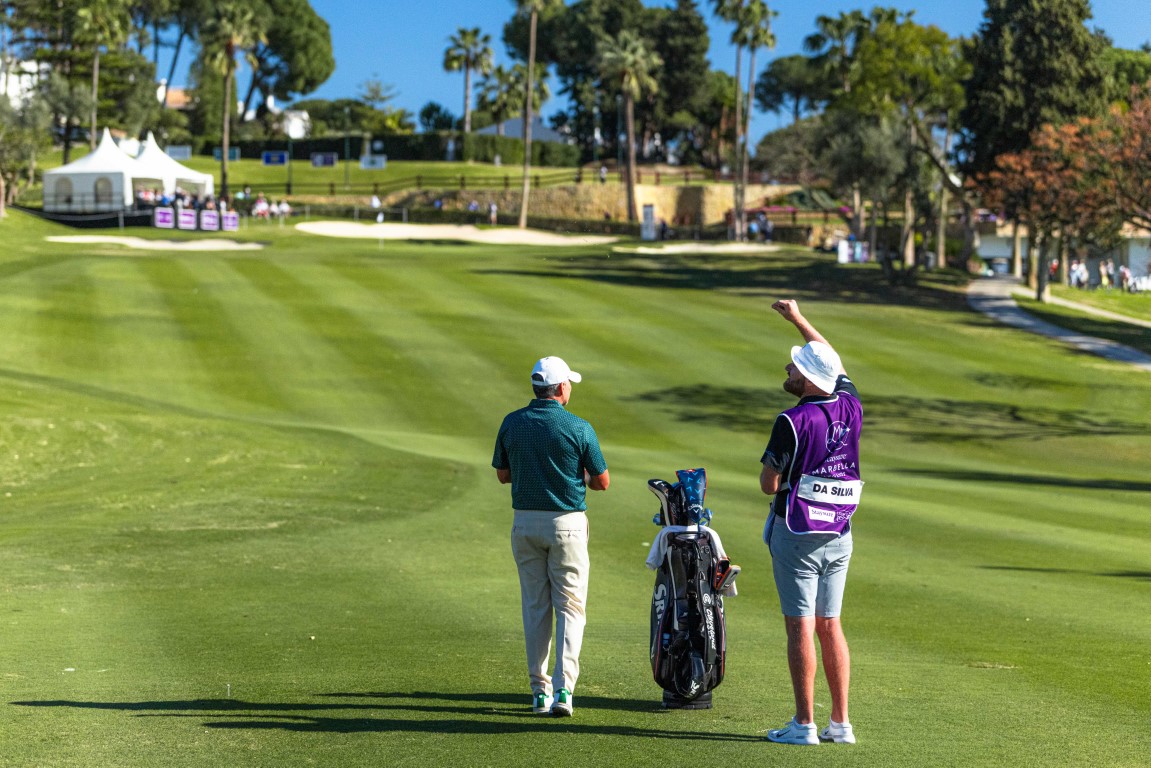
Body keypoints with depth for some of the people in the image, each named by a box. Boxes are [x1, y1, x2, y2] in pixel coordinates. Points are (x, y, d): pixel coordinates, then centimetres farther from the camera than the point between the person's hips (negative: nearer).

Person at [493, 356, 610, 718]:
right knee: (570, 607, 1)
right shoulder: (578, 428, -11)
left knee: (535, 607, 12)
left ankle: (539, 690, 13)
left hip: (525, 523, 3)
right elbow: (602, 481, -4)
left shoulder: (511, 423, -1)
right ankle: (563, 689, -12)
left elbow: (502, 475, 9)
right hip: (566, 524, -3)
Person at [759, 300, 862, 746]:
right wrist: (798, 319, 31)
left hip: (798, 533, -6)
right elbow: (834, 361, 23)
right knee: (830, 626, 11)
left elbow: (768, 485, -12)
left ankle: (804, 725, -3)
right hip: (840, 534, 6)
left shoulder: (793, 422, -16)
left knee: (800, 628, -3)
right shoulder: (850, 407, 2)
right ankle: (840, 723, 10)